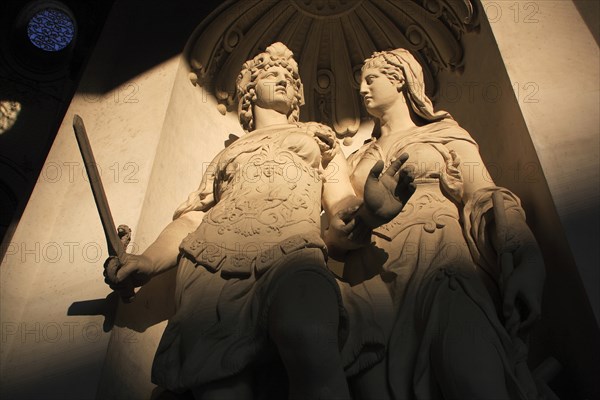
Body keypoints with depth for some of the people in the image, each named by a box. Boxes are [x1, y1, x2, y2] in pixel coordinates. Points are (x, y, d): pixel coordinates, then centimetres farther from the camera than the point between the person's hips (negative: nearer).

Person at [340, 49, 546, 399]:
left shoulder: (444, 134, 18)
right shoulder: (359, 159, 29)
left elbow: (483, 197, 2)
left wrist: (528, 259, -14)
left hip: (442, 255, -2)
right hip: (376, 272, 3)